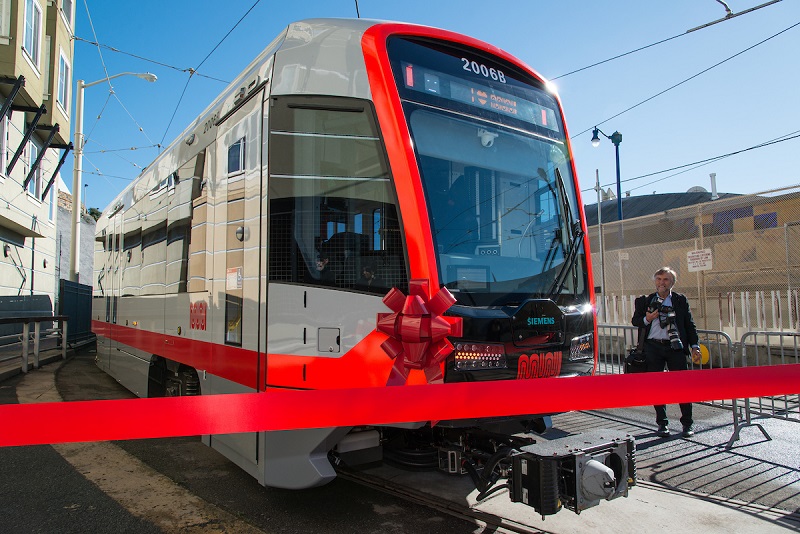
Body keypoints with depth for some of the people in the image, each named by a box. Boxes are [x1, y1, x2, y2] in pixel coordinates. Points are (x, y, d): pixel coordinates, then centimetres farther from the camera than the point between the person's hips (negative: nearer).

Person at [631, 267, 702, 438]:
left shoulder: (681, 300, 8)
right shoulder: (644, 301, 8)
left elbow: (689, 324, 9)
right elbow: (635, 321, 11)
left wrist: (694, 346, 1)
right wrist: (647, 319, -9)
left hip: (676, 347, -1)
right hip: (653, 347, 1)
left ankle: (687, 423, 13)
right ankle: (662, 423, 16)